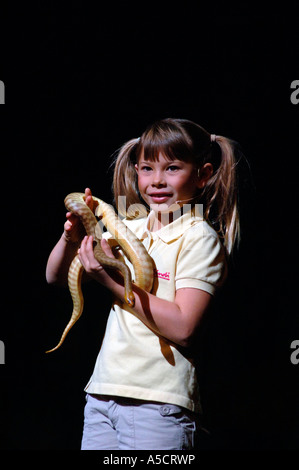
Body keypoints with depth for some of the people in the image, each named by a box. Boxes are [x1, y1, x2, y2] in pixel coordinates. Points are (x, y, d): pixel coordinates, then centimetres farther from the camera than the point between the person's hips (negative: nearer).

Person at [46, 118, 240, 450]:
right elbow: (56, 276, 16)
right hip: (102, 392, 6)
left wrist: (115, 280, -16)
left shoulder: (199, 237, -6)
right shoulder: (130, 230, 12)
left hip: (158, 402, -5)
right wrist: (72, 238, -5)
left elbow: (183, 329, -16)